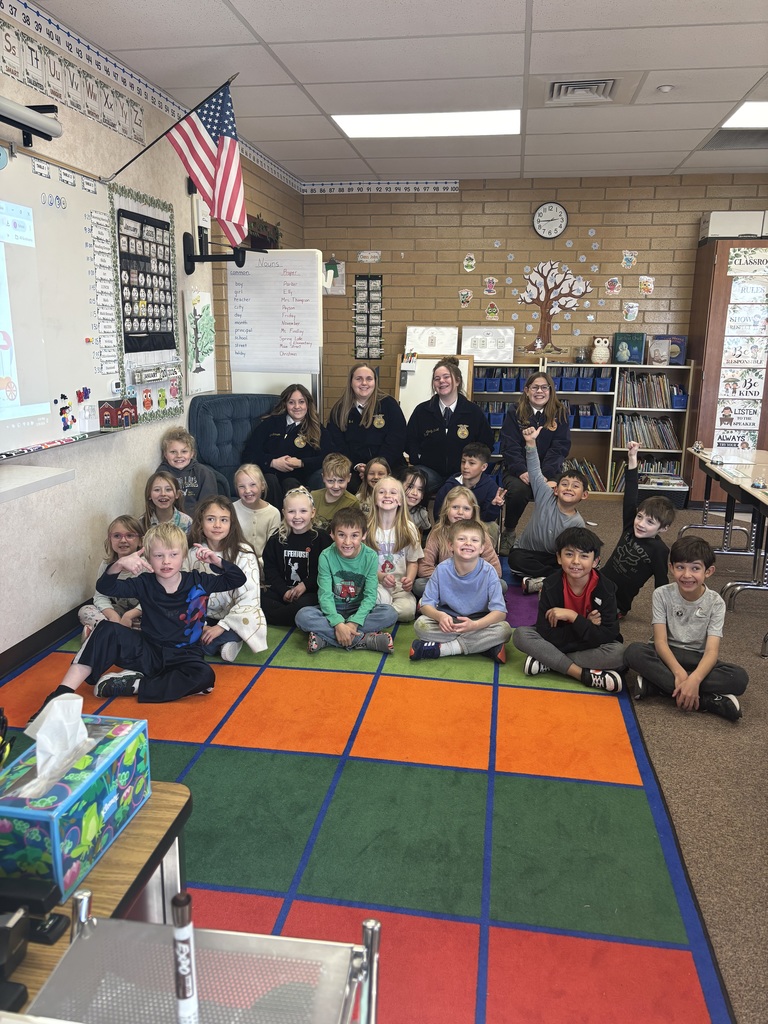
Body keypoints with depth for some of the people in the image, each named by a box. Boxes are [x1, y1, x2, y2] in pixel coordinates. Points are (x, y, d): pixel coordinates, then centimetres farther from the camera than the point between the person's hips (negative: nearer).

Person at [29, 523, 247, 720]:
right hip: (148, 652, 1)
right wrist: (118, 565, -33)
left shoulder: (198, 582, -5)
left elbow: (238, 580, -4)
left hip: (183, 656, -1)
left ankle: (132, 684, -23)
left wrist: (216, 561, -21)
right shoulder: (145, 584, -3)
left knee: (204, 676, -34)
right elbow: (105, 588, -13)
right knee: (107, 631, -23)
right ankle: (62, 695, -24)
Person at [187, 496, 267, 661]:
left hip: (234, 619, -4)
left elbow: (249, 598, -16)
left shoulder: (243, 554, -11)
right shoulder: (192, 554, -2)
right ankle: (225, 642, -13)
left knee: (252, 621, -37)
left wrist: (221, 626, -22)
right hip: (203, 618, 4)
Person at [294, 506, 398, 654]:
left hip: (359, 609, 1)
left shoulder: (370, 557, -11)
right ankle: (364, 640, -31)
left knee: (390, 614, -27)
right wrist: (338, 623, -31)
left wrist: (354, 623, -27)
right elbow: (325, 595, -16)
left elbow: (370, 595, -13)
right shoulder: (326, 557, -14)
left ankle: (324, 638, -29)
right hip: (333, 610, 0)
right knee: (303, 616, -29)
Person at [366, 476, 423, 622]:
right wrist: (380, 576, -17)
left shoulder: (408, 528, 5)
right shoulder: (367, 527, 0)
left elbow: (413, 561, 10)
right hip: (374, 582, -2)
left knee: (407, 611, -28)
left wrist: (410, 579, -11)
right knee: (381, 598, -38)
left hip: (400, 586, 2)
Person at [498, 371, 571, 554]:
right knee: (519, 489, -34)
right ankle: (509, 532, -6)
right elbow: (509, 446, -5)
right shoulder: (515, 414, 4)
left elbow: (559, 448, -4)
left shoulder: (560, 414, 6)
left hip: (548, 470, 1)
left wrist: (544, 474, -20)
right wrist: (522, 471, -23)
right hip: (517, 468, 0)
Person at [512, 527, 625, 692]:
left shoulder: (606, 589, -19)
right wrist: (585, 624, -27)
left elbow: (607, 637, -25)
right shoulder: (551, 586, -19)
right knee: (521, 635, -26)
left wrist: (572, 616, -32)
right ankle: (586, 675, -28)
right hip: (558, 642, 1)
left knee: (618, 652, -31)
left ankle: (546, 662, -23)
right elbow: (546, 634, -23)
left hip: (593, 646, 0)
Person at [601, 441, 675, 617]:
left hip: (615, 604, -5)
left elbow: (662, 584, -6)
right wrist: (632, 458, -10)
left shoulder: (659, 550, -12)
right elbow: (630, 494, -5)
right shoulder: (630, 528, 0)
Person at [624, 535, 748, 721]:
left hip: (698, 659, 1)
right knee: (634, 652, -33)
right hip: (668, 654, 0)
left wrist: (694, 679, -39)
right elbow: (660, 641, -17)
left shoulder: (715, 603, -11)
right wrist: (679, 673, -35)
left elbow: (712, 651, -20)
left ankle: (656, 681, -30)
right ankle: (708, 700, -33)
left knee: (739, 678, -28)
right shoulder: (662, 594, -11)